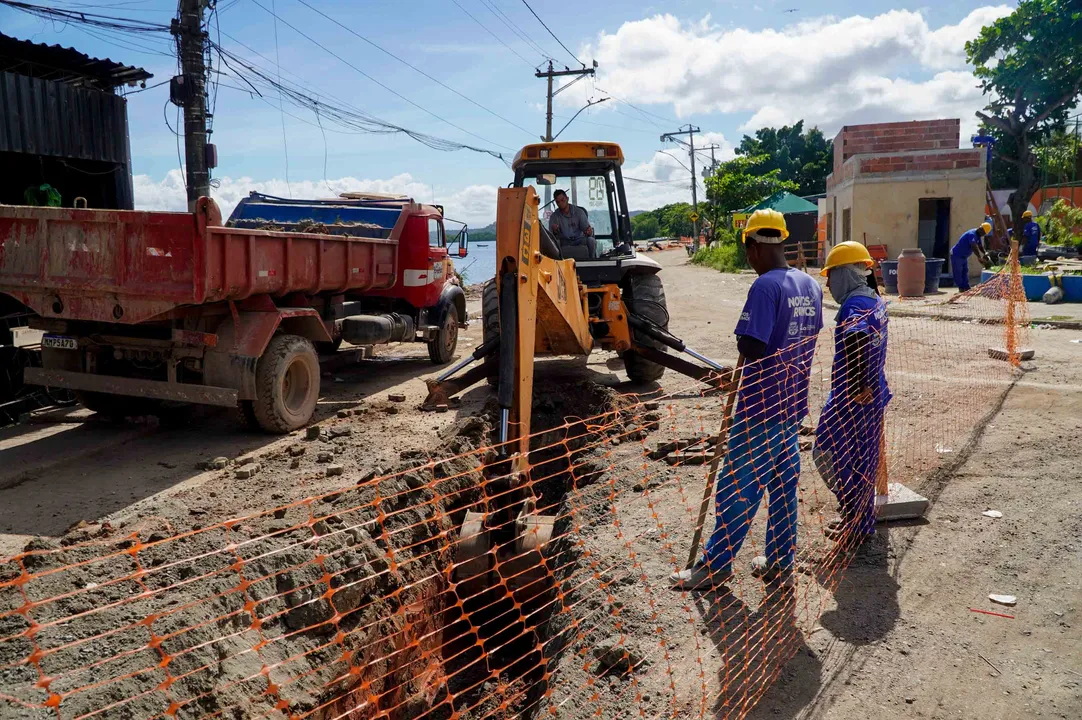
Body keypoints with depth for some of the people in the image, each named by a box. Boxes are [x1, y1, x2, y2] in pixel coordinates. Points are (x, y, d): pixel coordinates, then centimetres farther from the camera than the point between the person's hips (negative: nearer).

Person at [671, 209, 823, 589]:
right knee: (784, 482, 15)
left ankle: (716, 563, 12)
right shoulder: (811, 285, 7)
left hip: (761, 405, -8)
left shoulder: (765, 286, -19)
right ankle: (780, 561, 24)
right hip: (794, 401, 8)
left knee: (738, 486, 1)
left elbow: (751, 348, -24)